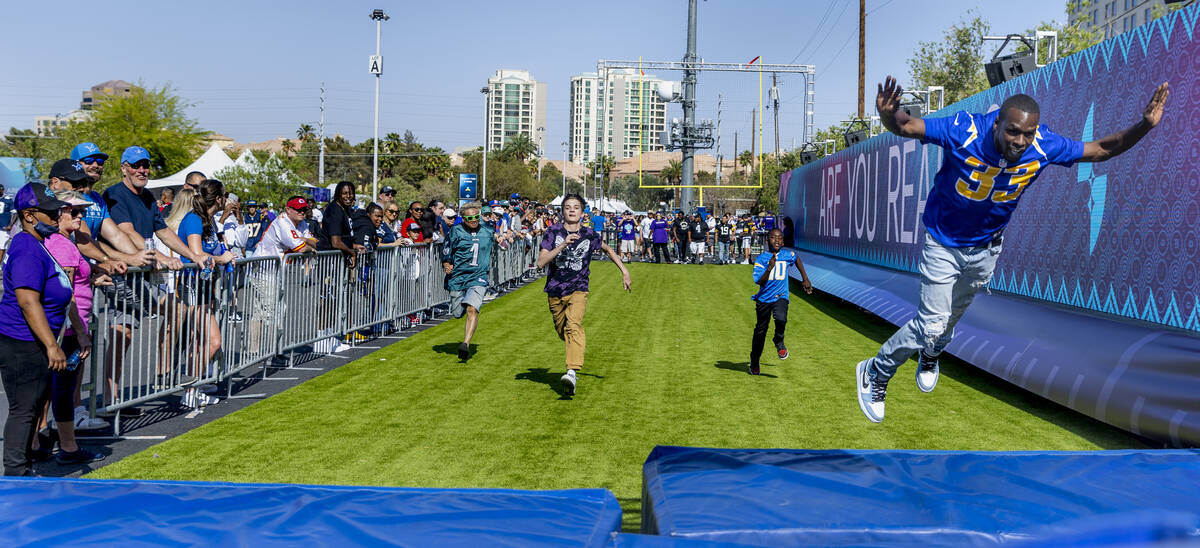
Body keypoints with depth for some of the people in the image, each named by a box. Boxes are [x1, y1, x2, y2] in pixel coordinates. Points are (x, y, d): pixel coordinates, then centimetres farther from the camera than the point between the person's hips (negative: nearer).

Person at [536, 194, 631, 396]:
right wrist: (563, 245, -22)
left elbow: (607, 249, 23)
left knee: (573, 325, -25)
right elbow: (541, 262, -12)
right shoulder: (554, 232, -2)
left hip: (578, 289, -2)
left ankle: (572, 372, -39)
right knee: (562, 332, 13)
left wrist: (624, 271, 19)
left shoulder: (590, 235, 2)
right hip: (555, 290, 2)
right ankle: (575, 359, 46)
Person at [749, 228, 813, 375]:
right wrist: (769, 268, -33)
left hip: (780, 297, 0)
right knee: (760, 331, 11)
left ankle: (779, 342, 1)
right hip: (764, 298, 0)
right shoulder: (762, 258, -10)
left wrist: (805, 279, 24)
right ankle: (754, 362, 32)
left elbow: (797, 259, 23)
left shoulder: (787, 255, -2)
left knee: (781, 319, -31)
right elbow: (759, 282, -19)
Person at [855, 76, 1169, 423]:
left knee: (953, 314, 26)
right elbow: (905, 127, -33)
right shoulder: (964, 132, -34)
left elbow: (1101, 150, -10)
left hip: (986, 247, 4)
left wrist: (1144, 126, -26)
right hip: (943, 243, -4)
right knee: (933, 323, -8)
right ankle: (876, 372, 15)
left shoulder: (1043, 147, -24)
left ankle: (930, 355, 58)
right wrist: (888, 115, -57)